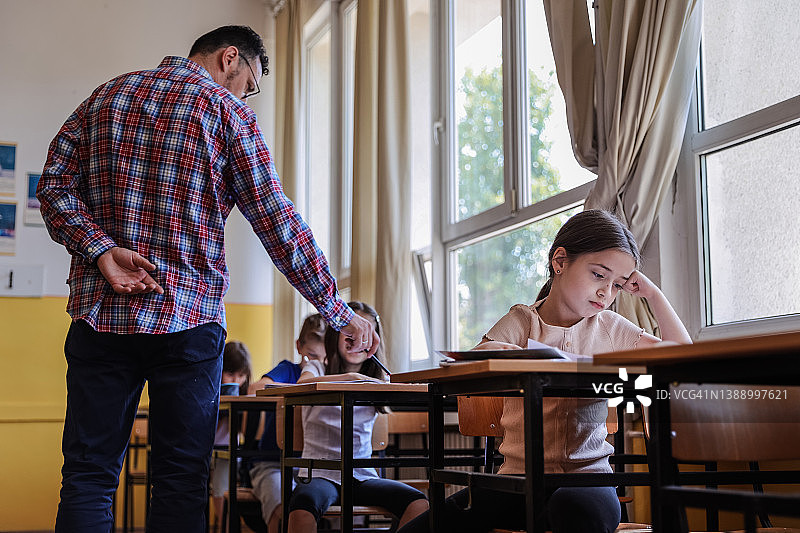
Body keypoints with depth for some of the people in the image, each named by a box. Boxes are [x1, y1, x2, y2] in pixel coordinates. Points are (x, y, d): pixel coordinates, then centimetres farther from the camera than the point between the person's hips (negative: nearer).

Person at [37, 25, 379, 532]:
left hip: (100, 312, 4)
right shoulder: (226, 110, 0)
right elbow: (277, 222, -5)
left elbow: (54, 186, 4)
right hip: (187, 319, -3)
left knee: (88, 477, 6)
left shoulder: (105, 97, 14)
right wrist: (339, 312, -1)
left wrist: (100, 249, -8)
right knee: (182, 480, 5)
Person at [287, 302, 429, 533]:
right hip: (320, 474, -3)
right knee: (302, 506, -38)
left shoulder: (376, 382, 18)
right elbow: (302, 385, -16)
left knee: (419, 505, -24)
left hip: (362, 476, 3)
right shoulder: (317, 369, 10)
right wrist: (350, 377, -29)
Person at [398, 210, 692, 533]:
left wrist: (652, 294, 5)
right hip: (519, 474, 1)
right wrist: (487, 352, -30)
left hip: (587, 473, 0)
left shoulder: (609, 328, 9)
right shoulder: (521, 322, 4)